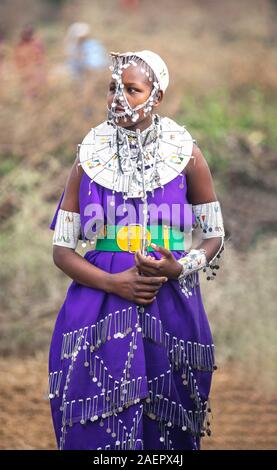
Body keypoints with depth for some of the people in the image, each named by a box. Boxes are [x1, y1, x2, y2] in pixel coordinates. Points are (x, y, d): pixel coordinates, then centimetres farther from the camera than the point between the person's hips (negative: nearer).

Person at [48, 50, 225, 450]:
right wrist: (114, 283, -13)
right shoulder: (90, 159, 3)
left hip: (171, 314, 0)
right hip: (98, 318, 0)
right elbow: (62, 250, 4)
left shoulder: (186, 157, 2)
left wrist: (179, 268, -12)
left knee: (166, 432, 2)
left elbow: (215, 237, 9)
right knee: (99, 430, -4)